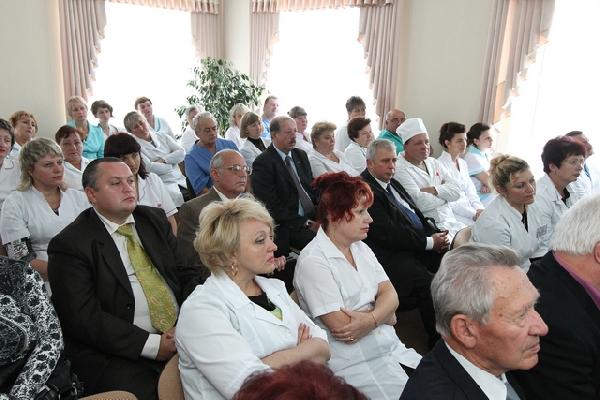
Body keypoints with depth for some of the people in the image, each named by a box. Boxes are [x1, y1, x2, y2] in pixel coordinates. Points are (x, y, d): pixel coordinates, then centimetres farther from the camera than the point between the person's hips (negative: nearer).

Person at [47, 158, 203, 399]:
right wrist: (153, 345, -16)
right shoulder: (70, 244, -4)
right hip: (116, 356, -4)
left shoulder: (155, 219, 12)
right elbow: (83, 318, -10)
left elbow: (186, 273, 11)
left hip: (185, 334, 5)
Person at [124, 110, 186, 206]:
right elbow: (149, 167, -11)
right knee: (177, 196, -34)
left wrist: (163, 159, -7)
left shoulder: (163, 137, 16)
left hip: (181, 180, 5)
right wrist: (170, 165, 1)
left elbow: (182, 152, 5)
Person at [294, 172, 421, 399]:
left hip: (391, 346, 7)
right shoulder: (313, 261, -17)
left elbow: (390, 295, 1)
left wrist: (371, 319, -20)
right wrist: (383, 315, -6)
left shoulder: (360, 248, 8)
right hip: (356, 362, -7)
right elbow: (342, 329, -21)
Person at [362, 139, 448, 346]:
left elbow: (417, 214, 20)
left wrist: (436, 234, 1)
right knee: (427, 283, -25)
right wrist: (429, 243, -13)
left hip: (421, 243, 9)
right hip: (391, 254, -9)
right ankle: (437, 341, -5)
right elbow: (388, 234, -18)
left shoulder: (392, 183, 17)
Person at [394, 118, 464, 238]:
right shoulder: (400, 169, -8)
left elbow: (456, 191, 7)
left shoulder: (434, 163, 16)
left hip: (451, 222, 8)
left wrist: (433, 190, -12)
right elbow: (420, 203, -19)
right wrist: (444, 193, -1)